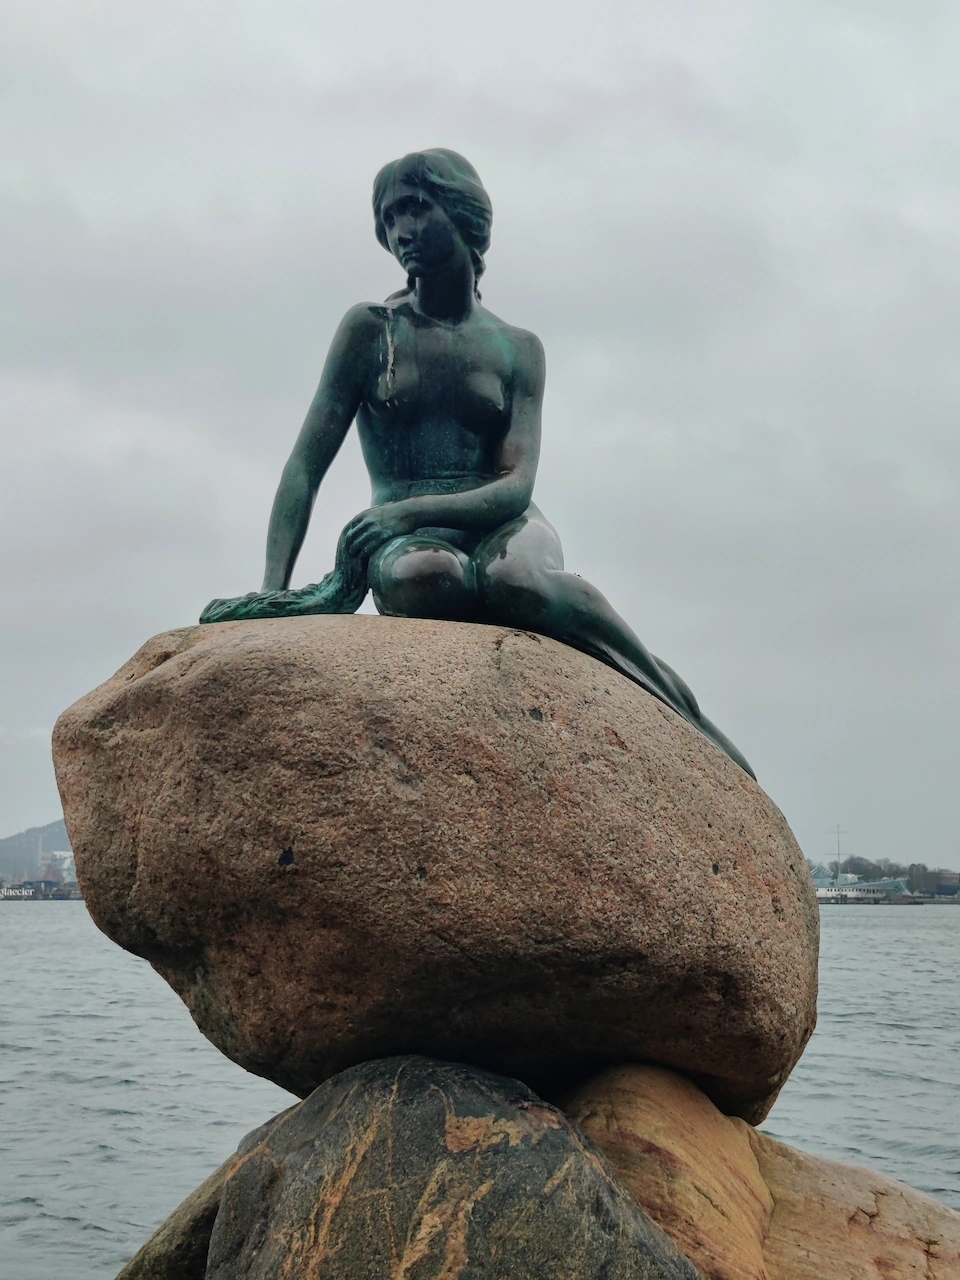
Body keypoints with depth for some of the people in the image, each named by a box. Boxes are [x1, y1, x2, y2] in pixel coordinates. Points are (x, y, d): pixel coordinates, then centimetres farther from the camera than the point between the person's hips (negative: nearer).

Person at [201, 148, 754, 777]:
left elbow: (516, 487, -5)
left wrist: (408, 511, -24)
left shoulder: (518, 349, 8)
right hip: (409, 536, 0)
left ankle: (681, 705, -23)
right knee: (416, 576, -40)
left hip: (503, 526, 1)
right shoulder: (371, 329, 8)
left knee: (511, 578, -39)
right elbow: (305, 467, 2)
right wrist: (274, 585, -14)